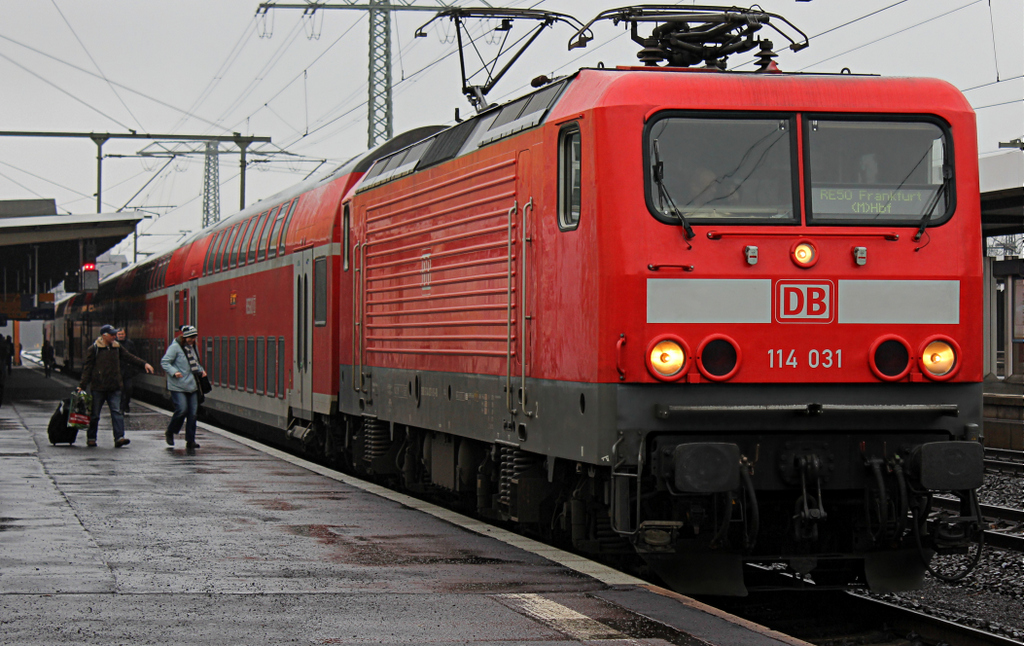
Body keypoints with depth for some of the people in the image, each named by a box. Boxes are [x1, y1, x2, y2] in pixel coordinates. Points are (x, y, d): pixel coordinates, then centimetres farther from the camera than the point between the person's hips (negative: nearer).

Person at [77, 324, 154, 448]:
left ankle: (119, 437, -15)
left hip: (114, 388, 3)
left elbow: (130, 357, 12)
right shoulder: (94, 349, -3)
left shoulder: (117, 348, 11)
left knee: (116, 412, -8)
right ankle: (91, 438, 18)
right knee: (94, 414, 5)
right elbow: (87, 368, -3)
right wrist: (82, 385, -9)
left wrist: (144, 364, -2)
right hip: (98, 388, -3)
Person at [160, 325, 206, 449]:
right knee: (182, 409, -14)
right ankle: (169, 432, 11)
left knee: (192, 412, 2)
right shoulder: (175, 347, -9)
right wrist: (174, 372, -24)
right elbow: (164, 362, -11)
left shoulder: (192, 346, 14)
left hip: (192, 386, 7)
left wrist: (200, 370, 11)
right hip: (178, 386, -7)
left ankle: (190, 440, 8)